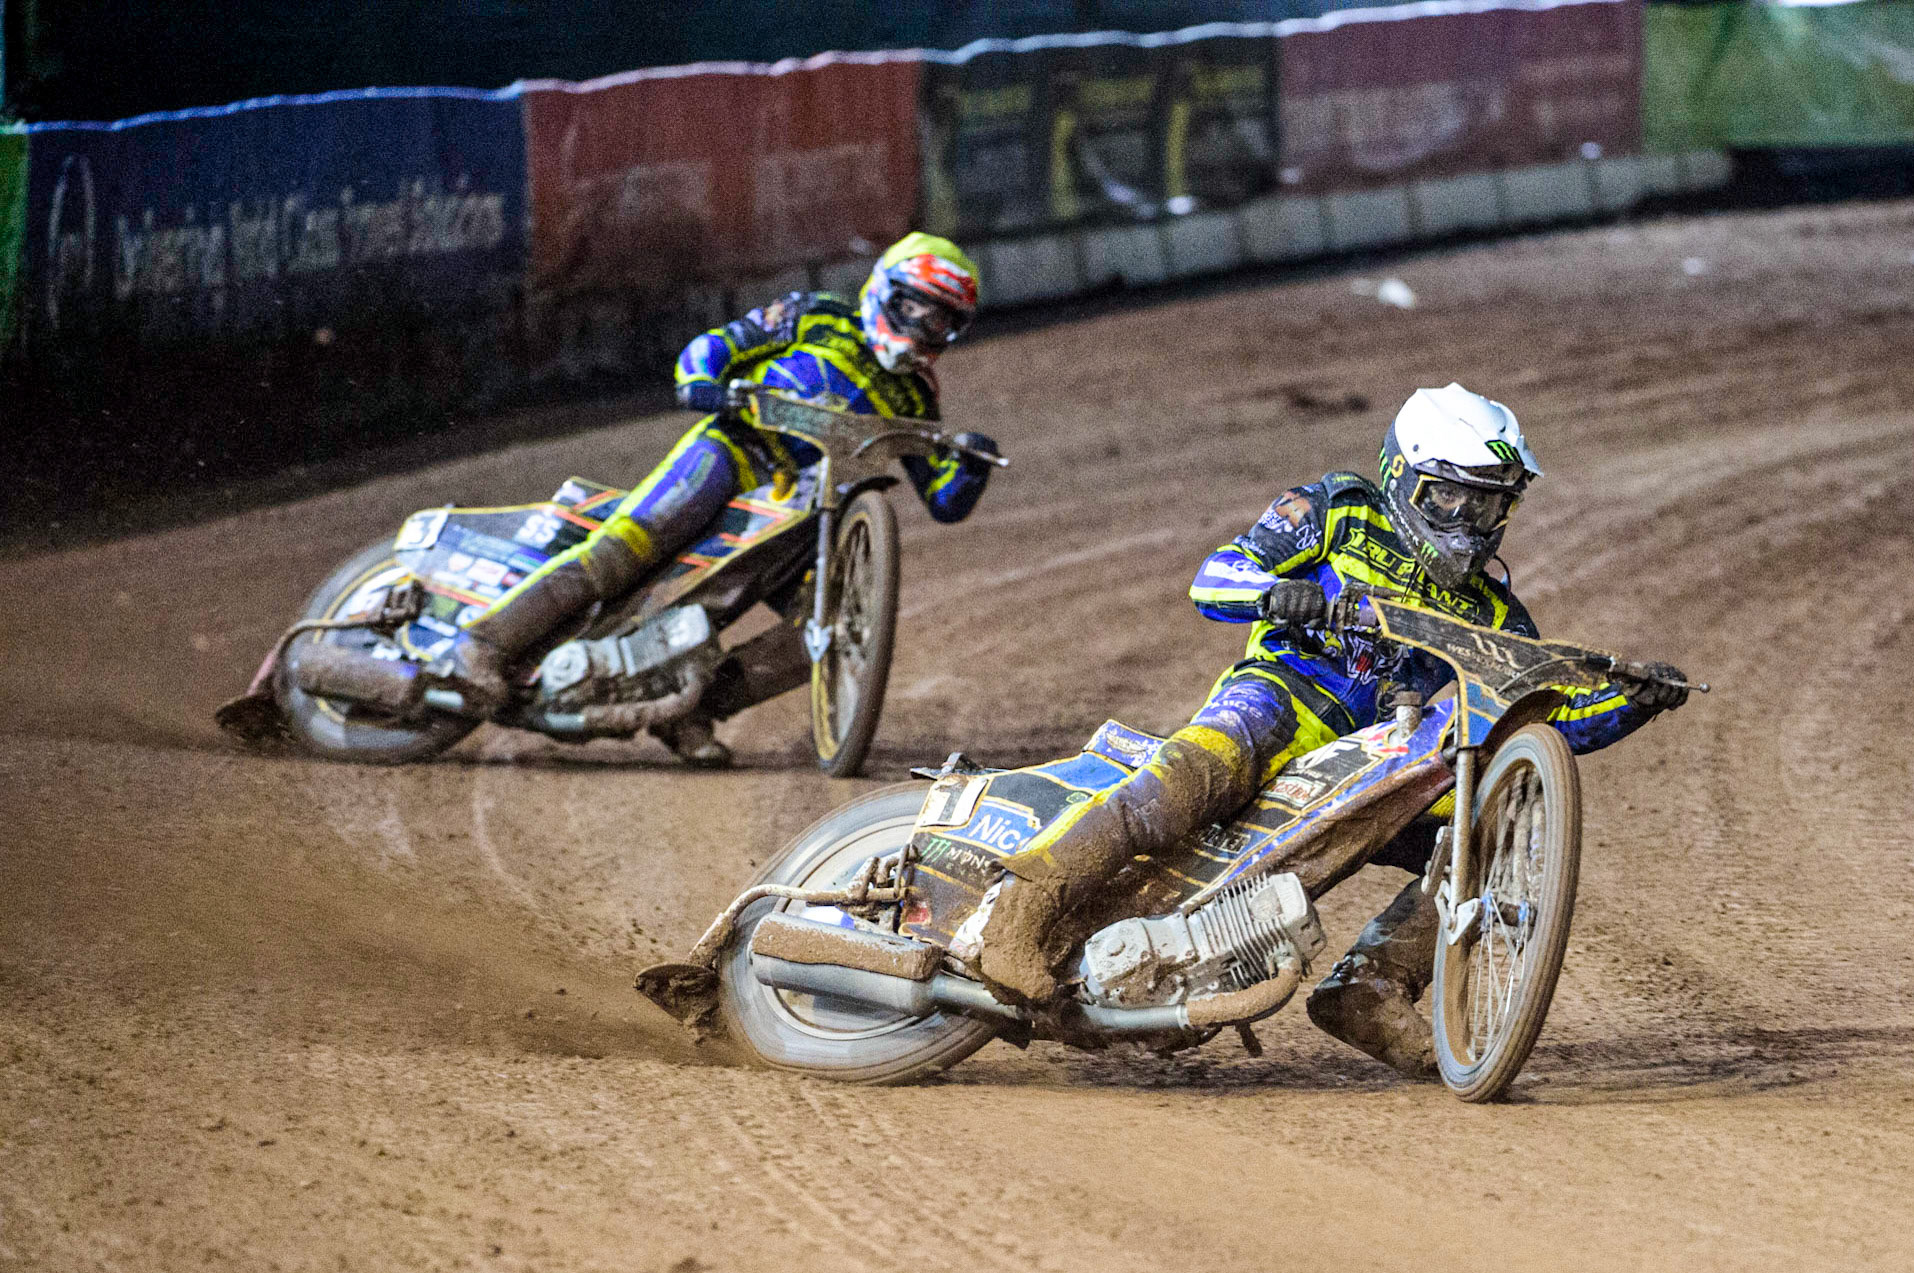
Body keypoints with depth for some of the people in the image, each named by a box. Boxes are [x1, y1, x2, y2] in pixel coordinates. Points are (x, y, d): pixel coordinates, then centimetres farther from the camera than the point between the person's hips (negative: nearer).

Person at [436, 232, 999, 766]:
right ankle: (480, 644, -37)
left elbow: (946, 501, 15)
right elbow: (711, 346, 8)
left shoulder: (911, 402, 21)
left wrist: (972, 465, -8)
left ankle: (691, 708, -14)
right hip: (733, 447, -5)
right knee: (629, 544, -29)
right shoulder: (819, 317, 12)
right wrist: (701, 383, -15)